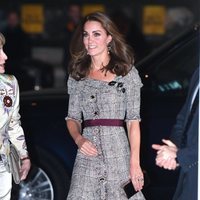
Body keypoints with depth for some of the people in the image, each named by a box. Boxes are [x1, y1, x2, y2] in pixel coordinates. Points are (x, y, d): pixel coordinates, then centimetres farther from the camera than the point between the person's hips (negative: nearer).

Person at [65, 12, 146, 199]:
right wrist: (78, 139, -8)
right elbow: (72, 117, 13)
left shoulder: (127, 73, 2)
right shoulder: (77, 76, 12)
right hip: (87, 155, 3)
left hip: (117, 152, -2)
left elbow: (133, 120, -2)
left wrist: (135, 162, -10)